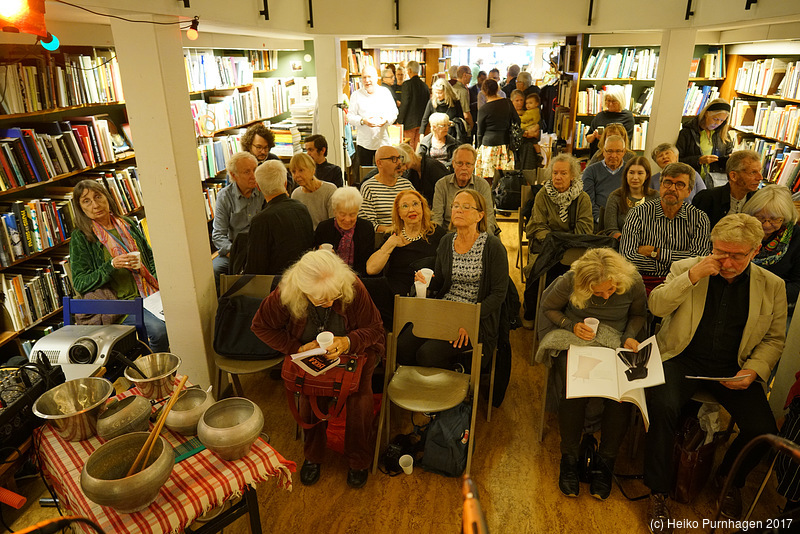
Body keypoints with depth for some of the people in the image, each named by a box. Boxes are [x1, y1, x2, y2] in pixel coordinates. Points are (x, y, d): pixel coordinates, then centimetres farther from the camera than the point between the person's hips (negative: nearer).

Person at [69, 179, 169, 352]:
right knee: (159, 329, -32)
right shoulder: (80, 237, 1)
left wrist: (159, 283, 3)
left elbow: (151, 257, 22)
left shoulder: (129, 224, 14)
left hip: (152, 295, 5)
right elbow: (79, 283, -2)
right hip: (122, 302, -4)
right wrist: (112, 265, -17)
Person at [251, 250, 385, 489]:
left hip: (354, 351, -1)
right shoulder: (285, 295, -23)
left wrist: (348, 342, -33)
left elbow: (374, 327, -13)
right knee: (309, 396, -24)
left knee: (360, 399, -24)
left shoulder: (354, 287, -27)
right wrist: (298, 348, -16)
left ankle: (358, 460, 6)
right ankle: (313, 456, 8)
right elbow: (261, 325, -5)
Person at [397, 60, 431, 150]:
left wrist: (400, 121, -8)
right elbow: (427, 104, 11)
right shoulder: (424, 85, 6)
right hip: (421, 121, 6)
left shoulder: (407, 84, -12)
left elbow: (405, 103, -15)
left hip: (410, 122, -6)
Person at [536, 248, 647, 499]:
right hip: (574, 340, -1)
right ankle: (569, 457, -9)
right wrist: (572, 325, -13)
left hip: (615, 345, 2)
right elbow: (548, 308, 3)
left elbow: (638, 314, 10)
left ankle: (605, 462, -6)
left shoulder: (633, 282, -11)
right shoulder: (569, 282, -15)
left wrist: (629, 337, -8)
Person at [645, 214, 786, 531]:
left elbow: (774, 339, 11)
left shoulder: (772, 286, 5)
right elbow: (656, 306, -8)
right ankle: (658, 492, -6)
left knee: (763, 430, -16)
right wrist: (692, 276, -19)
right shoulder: (686, 268, 1)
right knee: (662, 407, -28)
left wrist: (752, 370, -7)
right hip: (683, 359, -2)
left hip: (733, 368, 2)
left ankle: (729, 479, 20)